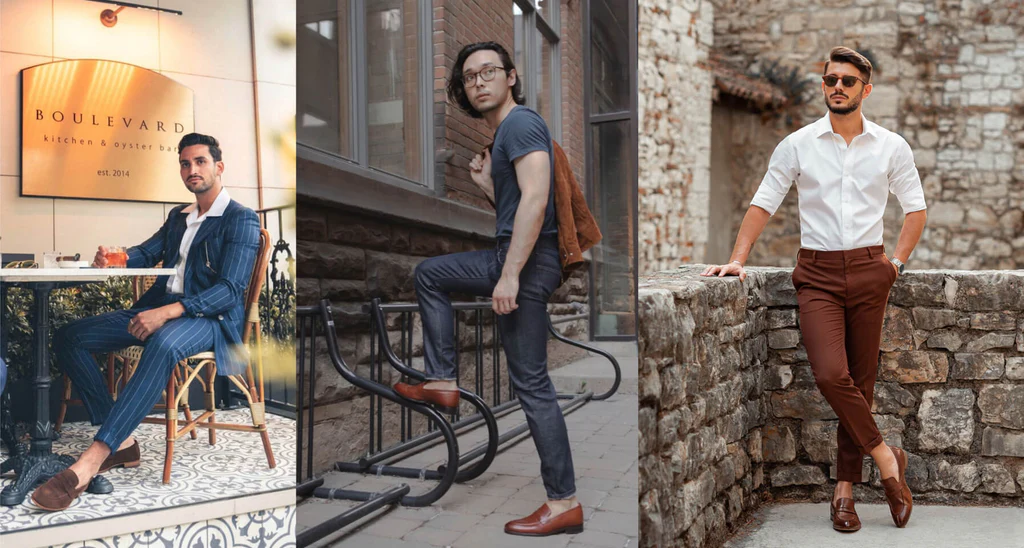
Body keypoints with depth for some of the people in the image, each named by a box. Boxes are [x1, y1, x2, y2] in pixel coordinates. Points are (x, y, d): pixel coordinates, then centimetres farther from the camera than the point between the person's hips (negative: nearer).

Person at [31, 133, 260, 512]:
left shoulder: (242, 220, -5)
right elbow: (145, 254, 19)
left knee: (164, 343, -42)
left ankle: (90, 461, -44)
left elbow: (231, 289, -16)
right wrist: (111, 260, -7)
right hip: (159, 310, 8)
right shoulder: (179, 216, 22)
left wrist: (167, 312, -28)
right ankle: (121, 442, -11)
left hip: (210, 317, -8)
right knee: (69, 337, -7)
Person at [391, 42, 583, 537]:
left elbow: (535, 199, -22)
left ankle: (564, 504, 0)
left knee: (531, 383, -8)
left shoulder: (521, 122, -9)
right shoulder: (502, 135, 20)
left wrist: (509, 275, -25)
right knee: (429, 273, 23)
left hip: (528, 263, -10)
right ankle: (442, 383, 21)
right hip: (510, 255, 10)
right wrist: (486, 184, 14)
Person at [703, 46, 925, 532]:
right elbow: (763, 204, 5)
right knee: (830, 375, -18)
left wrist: (897, 260, 7)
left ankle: (845, 488, 16)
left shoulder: (892, 147, 7)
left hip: (869, 271, 2)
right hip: (817, 274, -1)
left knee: (861, 381, 5)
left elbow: (915, 207, 17)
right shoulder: (797, 144, 4)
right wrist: (737, 260, -5)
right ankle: (886, 458, 4)